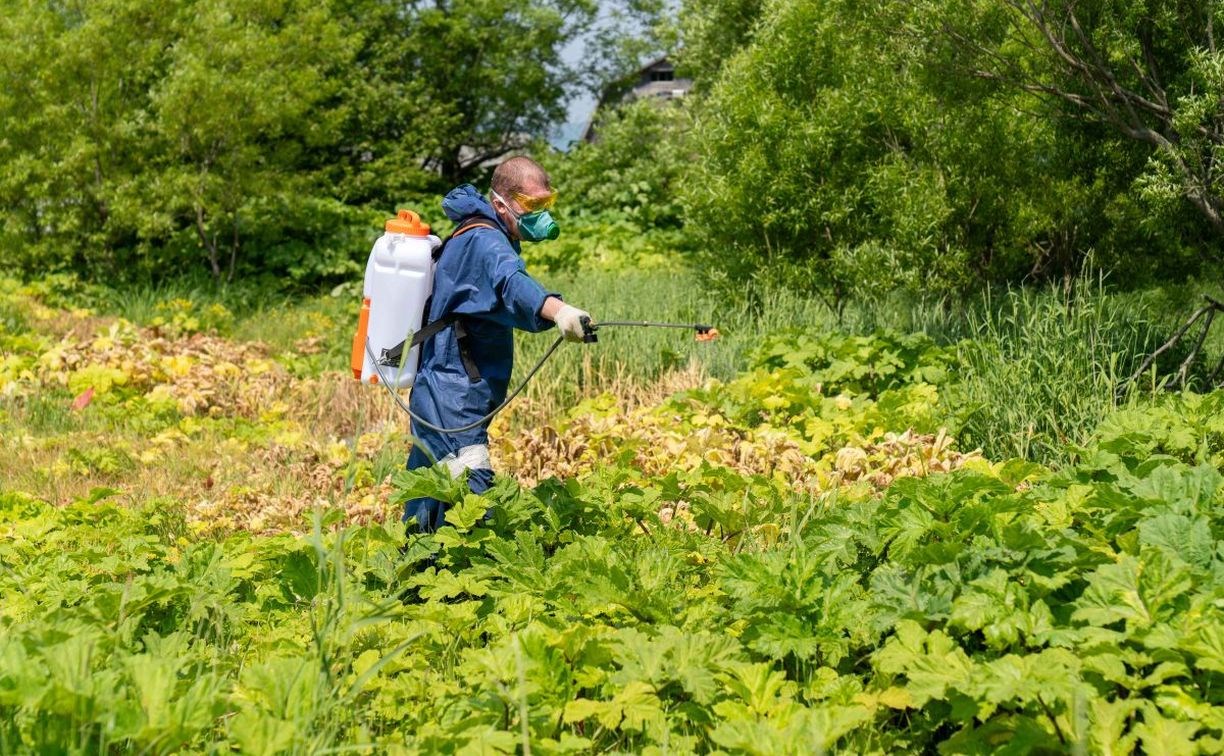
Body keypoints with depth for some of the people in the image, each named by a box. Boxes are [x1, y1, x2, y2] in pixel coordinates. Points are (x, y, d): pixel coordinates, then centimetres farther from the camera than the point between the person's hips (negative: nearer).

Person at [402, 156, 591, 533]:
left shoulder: (468, 238, 17)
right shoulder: (485, 241, -15)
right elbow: (511, 282, -37)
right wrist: (556, 309, -55)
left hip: (439, 397, 10)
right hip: (453, 398, -10)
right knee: (473, 488, -24)